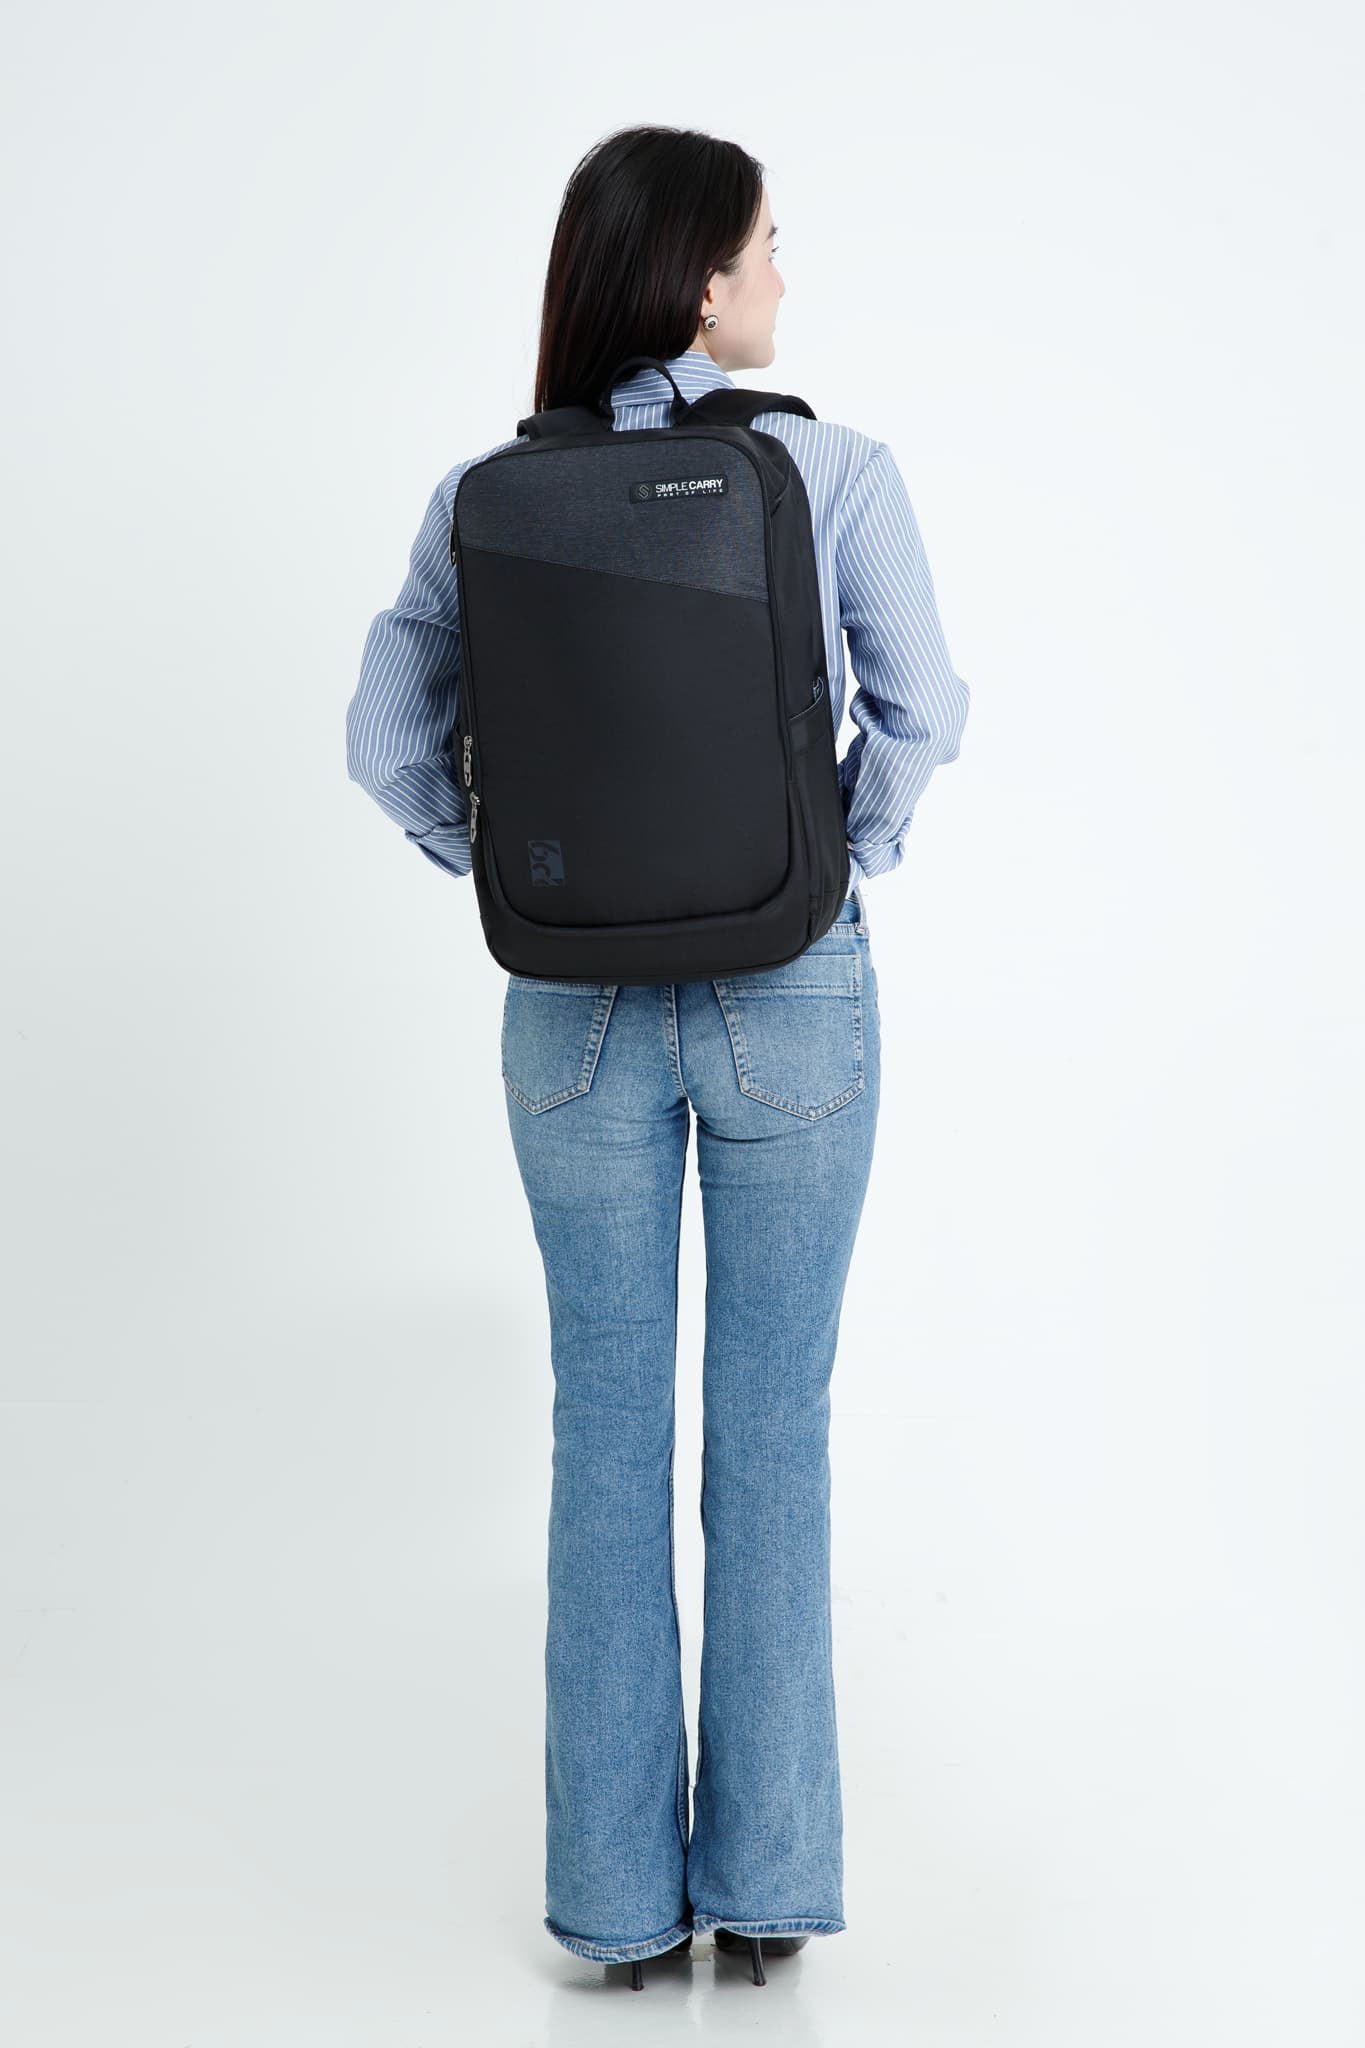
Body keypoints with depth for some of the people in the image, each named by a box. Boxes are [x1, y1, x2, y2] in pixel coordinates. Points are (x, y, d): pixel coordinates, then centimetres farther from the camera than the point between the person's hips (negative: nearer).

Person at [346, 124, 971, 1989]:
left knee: (608, 1429, 11)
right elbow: (922, 711, -8)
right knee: (774, 1430, 10)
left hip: (579, 1001, 2)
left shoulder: (488, 493, -2)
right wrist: (850, 860, 7)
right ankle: (767, 1878, 19)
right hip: (793, 995, -1)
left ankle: (622, 1891, 20)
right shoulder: (837, 469, -9)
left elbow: (389, 744, 0)